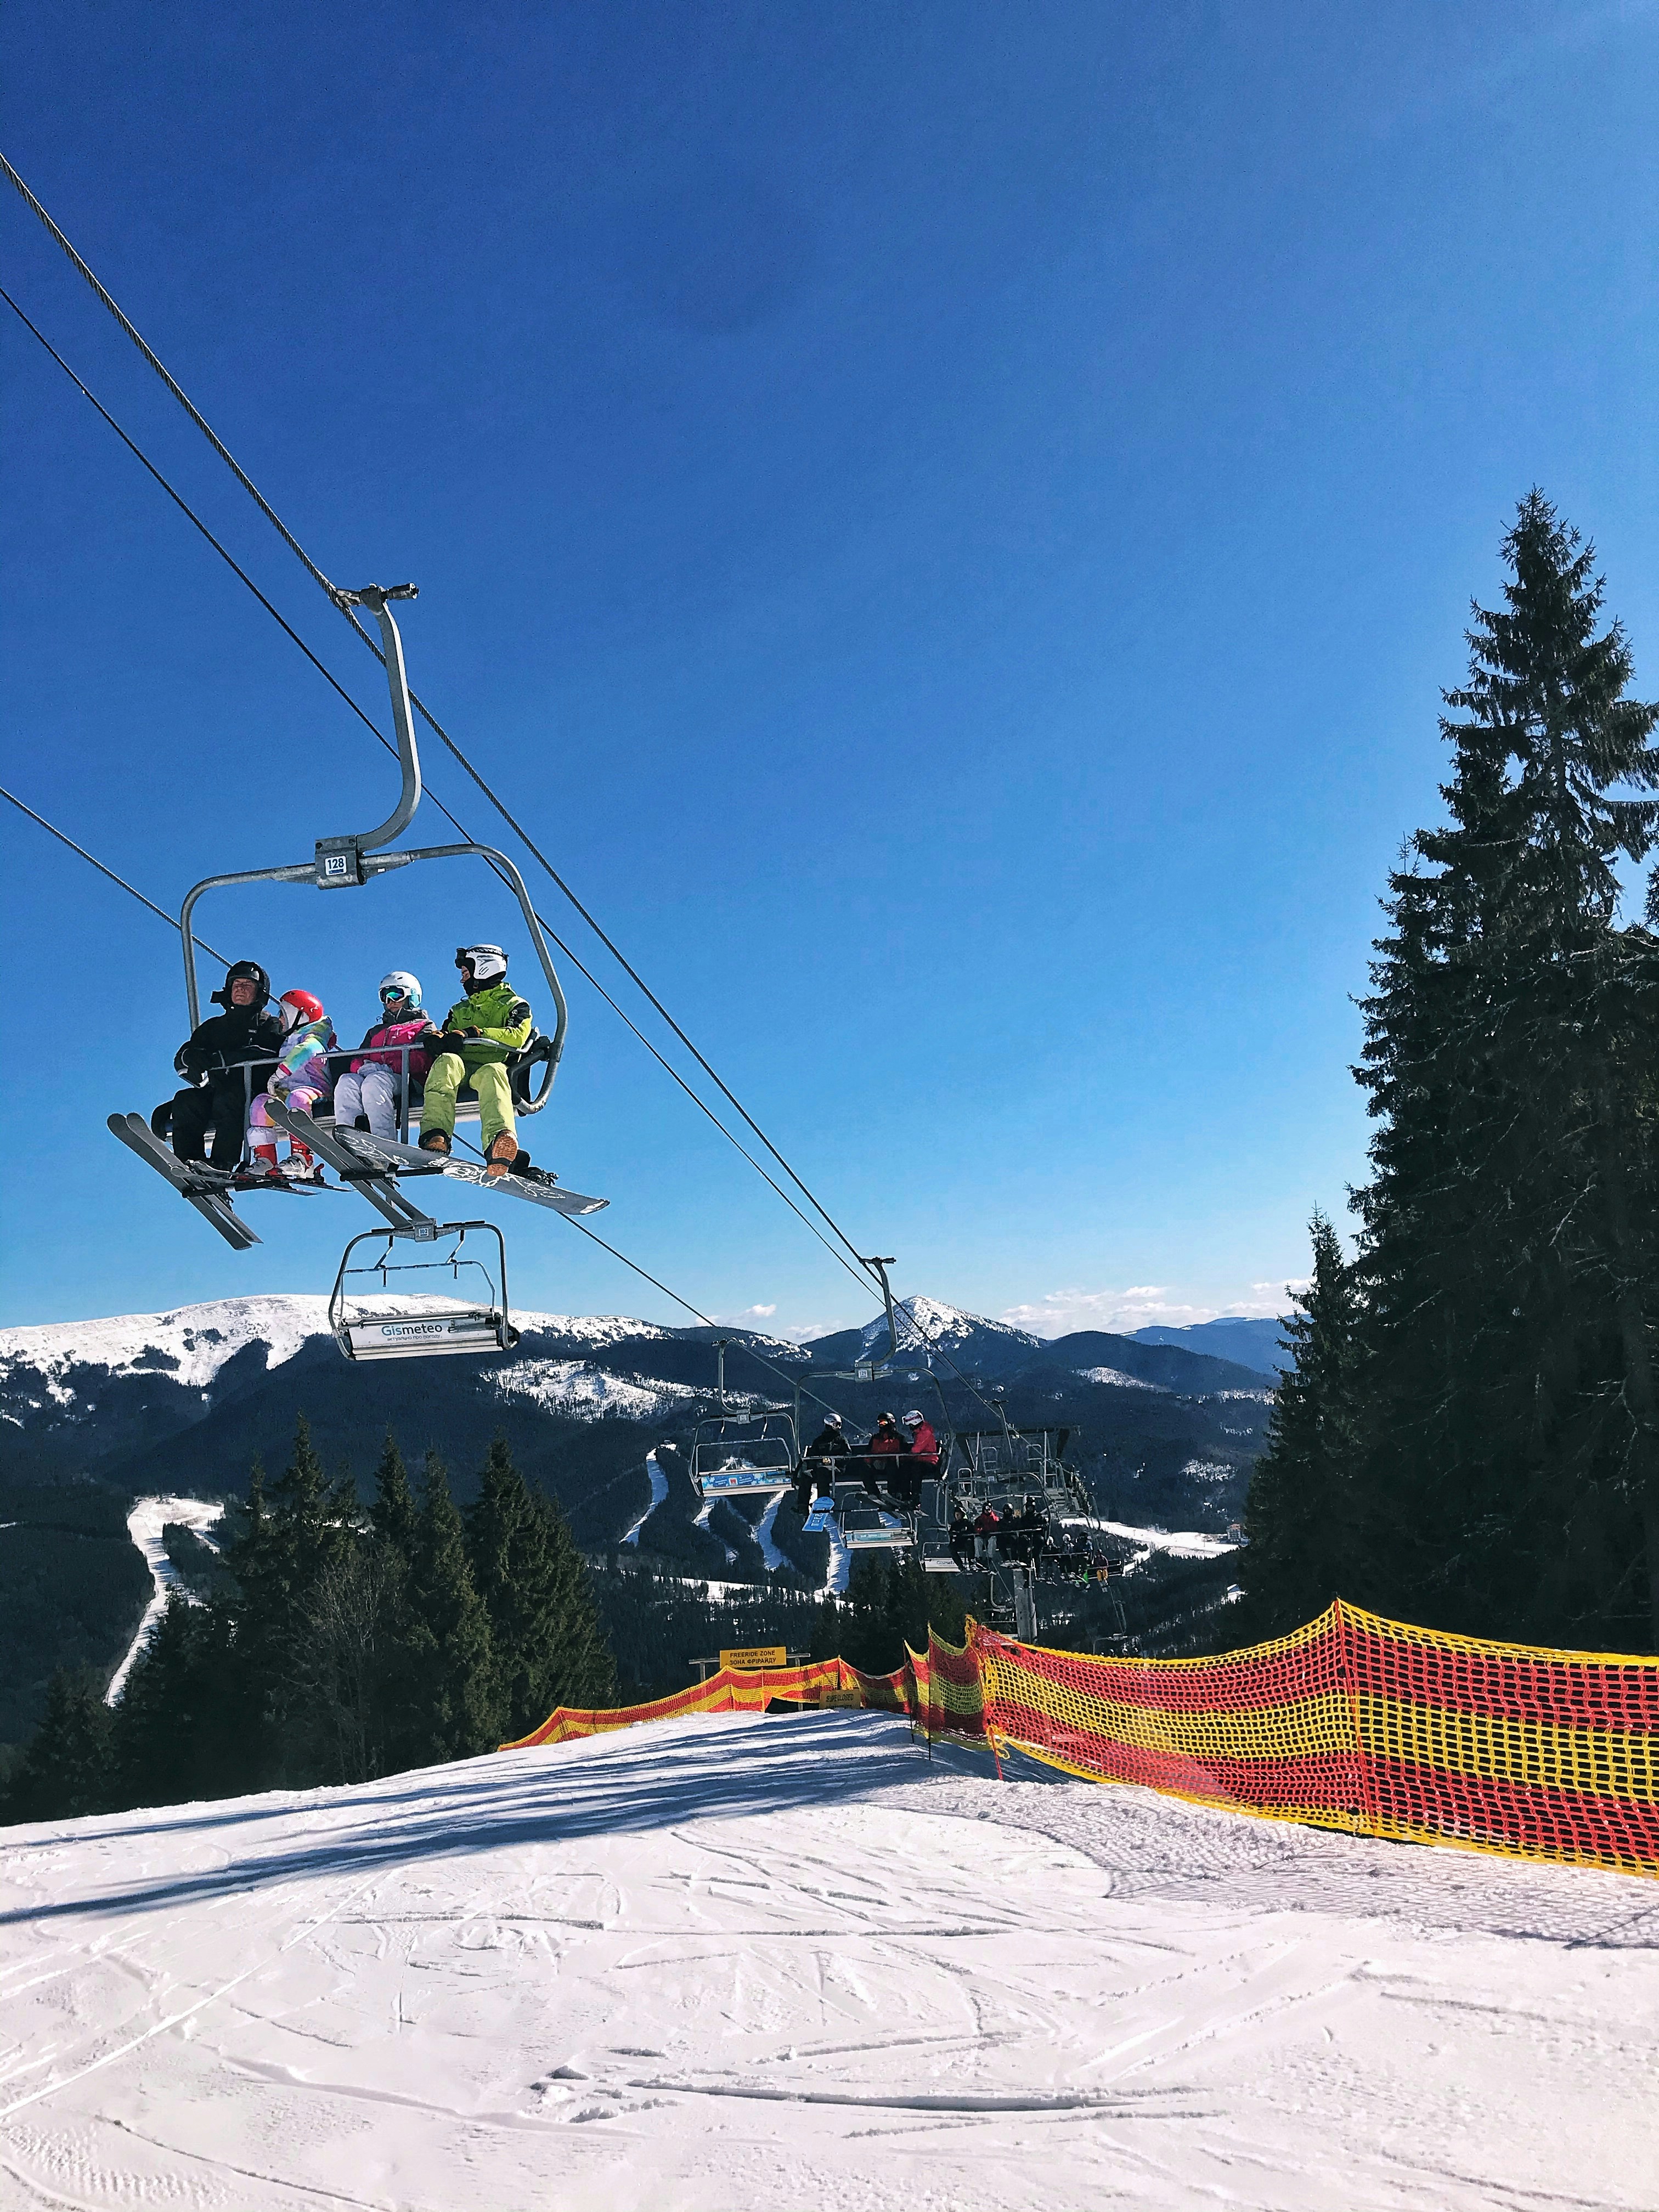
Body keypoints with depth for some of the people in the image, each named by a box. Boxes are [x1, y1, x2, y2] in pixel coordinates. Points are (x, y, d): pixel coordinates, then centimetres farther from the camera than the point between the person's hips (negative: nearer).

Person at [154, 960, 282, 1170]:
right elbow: (183, 1058, 15)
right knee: (185, 1101, -26)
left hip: (254, 1095, -4)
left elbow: (266, 1054, -8)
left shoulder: (271, 1027, 15)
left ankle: (220, 1166, -45)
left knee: (228, 1099, -36)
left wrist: (219, 1059, -15)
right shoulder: (213, 1027, 28)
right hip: (213, 1095, 4)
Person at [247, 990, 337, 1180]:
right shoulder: (289, 1040, 31)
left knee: (297, 1098, -38)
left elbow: (307, 1050, -19)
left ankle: (302, 1160, -46)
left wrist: (280, 1073, -25)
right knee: (262, 1103, -18)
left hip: (316, 1090, -7)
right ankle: (265, 1161, -23)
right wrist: (274, 1084, 8)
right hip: (287, 1090, 7)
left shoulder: (316, 1032, 3)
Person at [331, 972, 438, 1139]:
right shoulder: (376, 1031, 40)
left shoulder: (424, 1026, 23)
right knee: (347, 1081, -31)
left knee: (374, 1082, -38)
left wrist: (391, 1067, -16)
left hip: (404, 1079, -4)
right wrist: (362, 1066, -3)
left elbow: (422, 1059, 2)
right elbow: (358, 1059, 25)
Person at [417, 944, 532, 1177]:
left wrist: (474, 1033, -14)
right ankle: (436, 1137, -56)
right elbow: (446, 1038, 19)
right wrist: (437, 1038, -7)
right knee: (448, 1061, -34)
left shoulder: (515, 1005, 18)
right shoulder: (460, 1009, 35)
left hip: (492, 1065, -3)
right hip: (460, 1067, 3)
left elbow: (517, 1036, -3)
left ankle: (500, 1144, -70)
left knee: (493, 1071, -40)